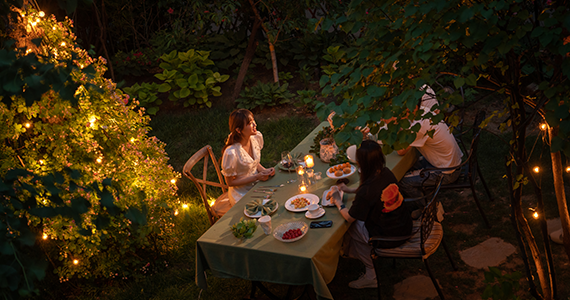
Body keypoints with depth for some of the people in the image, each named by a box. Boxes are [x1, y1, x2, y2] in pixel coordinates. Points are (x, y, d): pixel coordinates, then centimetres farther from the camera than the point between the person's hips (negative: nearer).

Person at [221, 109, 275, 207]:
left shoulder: (257, 137, -6)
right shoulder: (231, 152, -28)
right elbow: (230, 182, -15)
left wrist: (264, 171, -8)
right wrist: (256, 177, -19)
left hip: (257, 186, 7)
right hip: (241, 196, -6)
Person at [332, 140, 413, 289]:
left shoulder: (366, 190, -29)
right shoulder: (386, 173, -7)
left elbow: (349, 218, -14)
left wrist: (337, 201, 2)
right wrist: (350, 190, 15)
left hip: (390, 237, -7)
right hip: (405, 226, 8)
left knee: (351, 229, 11)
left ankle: (370, 275, 23)